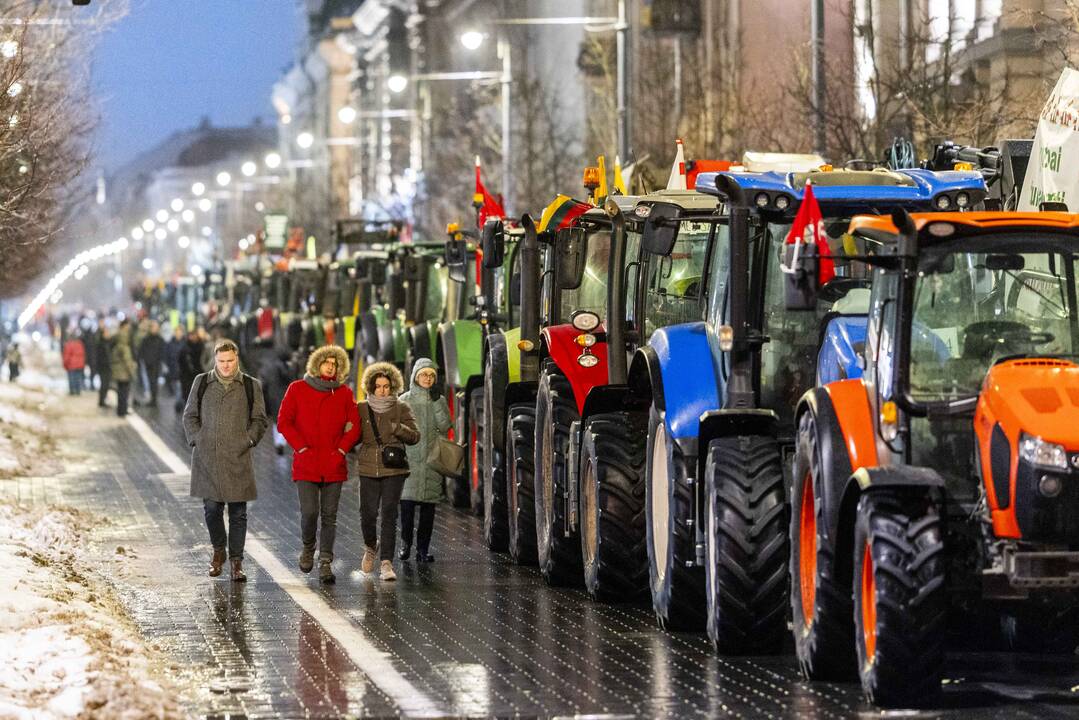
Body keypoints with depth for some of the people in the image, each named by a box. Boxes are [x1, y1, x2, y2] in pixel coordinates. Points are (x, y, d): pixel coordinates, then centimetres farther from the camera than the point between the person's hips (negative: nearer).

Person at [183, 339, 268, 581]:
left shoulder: (251, 386, 7)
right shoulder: (202, 383, 9)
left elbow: (259, 420, 11)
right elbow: (190, 415, 13)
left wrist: (249, 440, -2)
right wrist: (197, 440, 2)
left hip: (238, 459, -1)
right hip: (207, 458, 1)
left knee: (238, 512, 0)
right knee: (211, 508, 2)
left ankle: (236, 561, 6)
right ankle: (218, 550, 25)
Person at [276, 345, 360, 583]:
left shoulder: (344, 393, 9)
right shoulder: (297, 389, 4)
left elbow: (354, 425, 9)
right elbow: (284, 422, 2)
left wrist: (341, 450, -3)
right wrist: (302, 448, -6)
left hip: (334, 465, 2)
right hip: (306, 464, -2)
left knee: (329, 515, 1)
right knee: (309, 512, -10)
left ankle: (325, 562, 5)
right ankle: (308, 548, 18)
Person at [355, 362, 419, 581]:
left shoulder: (401, 409, 5)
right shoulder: (361, 409, 7)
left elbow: (415, 437, 3)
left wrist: (399, 429, -15)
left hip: (394, 470, -1)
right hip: (368, 469, 1)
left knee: (389, 514, -11)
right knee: (368, 514, -3)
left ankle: (386, 563, -12)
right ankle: (370, 547, 29)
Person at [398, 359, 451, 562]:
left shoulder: (439, 400, 11)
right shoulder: (405, 401, 7)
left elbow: (445, 426, -2)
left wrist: (437, 402, -9)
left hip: (432, 460, 2)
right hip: (410, 458, -2)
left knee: (428, 506, 0)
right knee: (407, 501, -12)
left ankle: (423, 548, 4)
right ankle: (406, 543, 4)